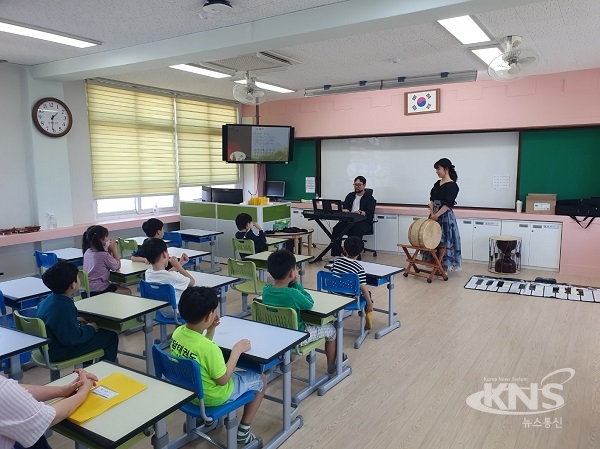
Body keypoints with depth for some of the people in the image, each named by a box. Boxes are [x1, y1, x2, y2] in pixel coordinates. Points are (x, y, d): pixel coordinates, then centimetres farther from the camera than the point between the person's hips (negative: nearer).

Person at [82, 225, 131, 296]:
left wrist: (109, 250, 1)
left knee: (117, 286, 28)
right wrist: (114, 249, -4)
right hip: (99, 291, -8)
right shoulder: (104, 255, -22)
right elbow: (117, 266, -6)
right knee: (127, 291, 11)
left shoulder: (87, 252, 1)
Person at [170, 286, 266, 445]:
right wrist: (237, 350, -15)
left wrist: (211, 330, -5)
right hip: (211, 397, -7)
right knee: (260, 379, 11)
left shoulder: (178, 332, -13)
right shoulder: (209, 348, -35)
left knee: (225, 368, 34)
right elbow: (223, 380, -21)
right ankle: (243, 432, 18)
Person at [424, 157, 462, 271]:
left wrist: (437, 215, -19)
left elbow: (448, 204, -18)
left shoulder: (452, 185, -12)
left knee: (444, 241, -2)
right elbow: (432, 199, 7)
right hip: (435, 216, 8)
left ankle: (444, 266, 7)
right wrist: (432, 213, -6)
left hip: (445, 217, -8)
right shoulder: (437, 183, 11)